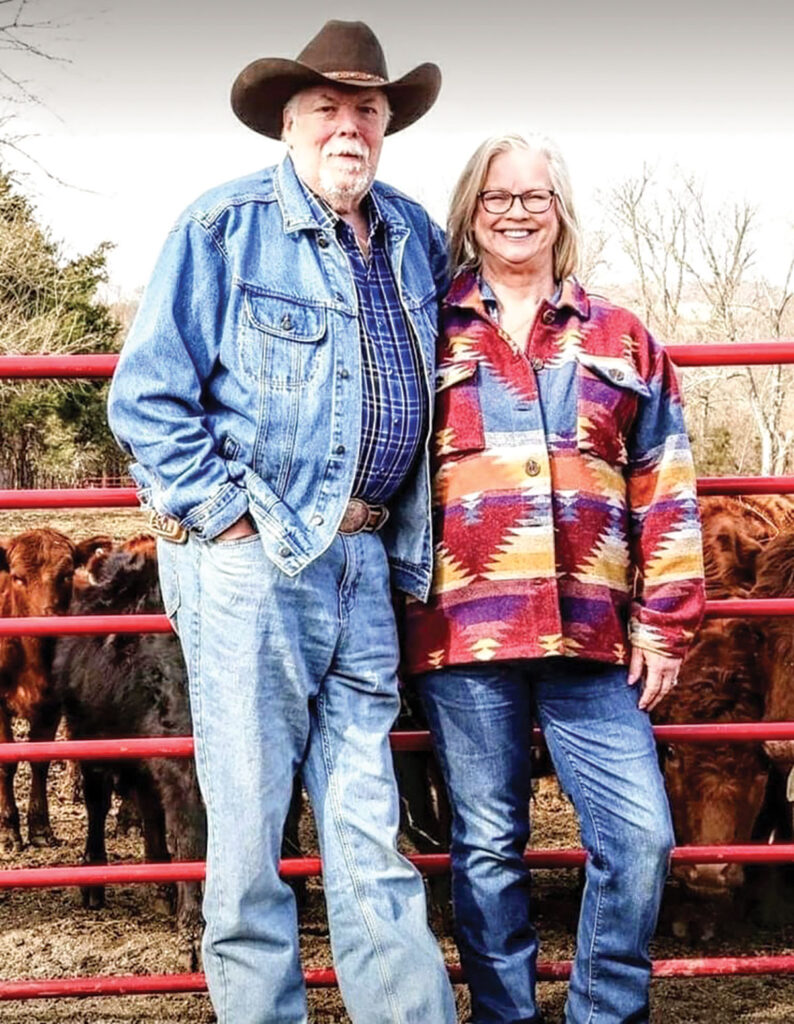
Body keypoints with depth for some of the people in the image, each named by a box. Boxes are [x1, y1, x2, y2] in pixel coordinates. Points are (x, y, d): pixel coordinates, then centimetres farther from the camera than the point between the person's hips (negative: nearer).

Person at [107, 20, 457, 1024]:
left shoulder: (416, 238, 14)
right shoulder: (224, 225, -3)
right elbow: (145, 395, -6)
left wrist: (409, 538, 17)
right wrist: (227, 516, -12)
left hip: (365, 566, 5)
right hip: (249, 562, -5)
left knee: (370, 835, 9)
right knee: (247, 830, 2)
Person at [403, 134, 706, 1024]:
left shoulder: (620, 341, 14)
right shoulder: (428, 336, 11)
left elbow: (665, 493, 11)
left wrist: (664, 621, 4)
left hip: (590, 640, 1)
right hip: (463, 631, -1)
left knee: (640, 835, -4)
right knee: (487, 847, 5)